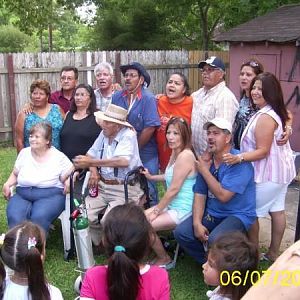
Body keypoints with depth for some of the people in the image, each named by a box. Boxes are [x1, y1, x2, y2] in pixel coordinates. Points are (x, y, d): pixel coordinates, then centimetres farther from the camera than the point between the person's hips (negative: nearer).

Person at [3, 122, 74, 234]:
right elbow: (15, 174, 21)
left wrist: (68, 182, -17)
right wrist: (7, 184, 3)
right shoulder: (24, 153, 12)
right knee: (14, 218, -29)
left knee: (39, 217, -34)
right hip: (22, 195, 3)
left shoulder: (59, 157, 1)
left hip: (50, 196, -3)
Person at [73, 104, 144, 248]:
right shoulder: (104, 133, 9)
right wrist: (93, 171, -4)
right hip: (102, 186, 7)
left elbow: (123, 161, -30)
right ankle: (97, 244, 15)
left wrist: (91, 162, -28)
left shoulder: (128, 135, -13)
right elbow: (90, 154, 19)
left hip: (124, 189, -6)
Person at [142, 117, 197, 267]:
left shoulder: (185, 156, -21)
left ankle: (164, 259, 8)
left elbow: (174, 189, -21)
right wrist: (151, 177, 14)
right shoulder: (175, 153, 9)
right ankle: (159, 254, 20)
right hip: (171, 206, 10)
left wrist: (156, 211, -15)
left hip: (182, 210, -10)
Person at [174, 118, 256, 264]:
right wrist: (197, 223, -11)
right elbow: (199, 195, 3)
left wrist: (205, 171, -14)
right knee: (181, 232, -12)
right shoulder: (206, 161, 3)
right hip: (212, 214, 6)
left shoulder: (239, 162, -18)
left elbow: (223, 195, -24)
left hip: (237, 215, -6)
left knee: (215, 239, -32)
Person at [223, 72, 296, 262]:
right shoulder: (278, 112, 7)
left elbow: (262, 151, -27)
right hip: (279, 169, 10)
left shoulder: (265, 117, -24)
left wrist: (239, 158, -35)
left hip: (267, 173, -10)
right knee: (277, 210, 16)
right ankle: (274, 253, 29)